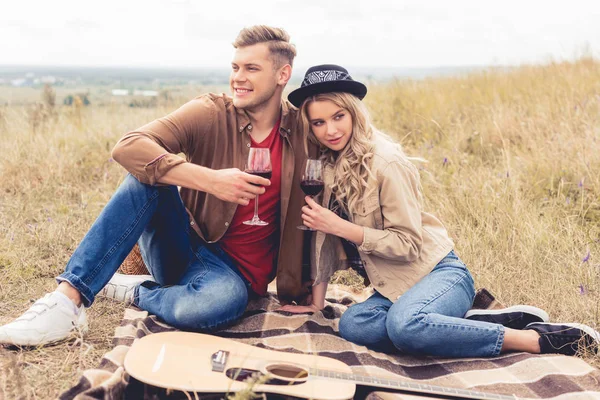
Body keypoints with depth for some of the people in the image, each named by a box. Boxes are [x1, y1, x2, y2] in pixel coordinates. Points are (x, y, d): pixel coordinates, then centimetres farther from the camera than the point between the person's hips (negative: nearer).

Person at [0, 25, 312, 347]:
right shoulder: (211, 113, -8)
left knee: (226, 298, -38)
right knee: (148, 175, -25)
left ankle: (135, 291, -7)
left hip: (233, 272, -1)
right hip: (185, 246, 1)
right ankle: (69, 298, -25)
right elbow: (128, 147, -22)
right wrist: (212, 180, -31)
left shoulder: (302, 130, -5)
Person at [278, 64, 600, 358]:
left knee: (404, 323, -38)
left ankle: (541, 339, -22)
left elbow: (408, 244, -17)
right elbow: (325, 237, 11)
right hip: (395, 285, 6)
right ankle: (470, 321, -11)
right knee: (353, 325, -26)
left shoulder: (385, 162, -16)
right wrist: (316, 302, 9)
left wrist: (339, 226, -21)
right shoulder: (326, 163, 5)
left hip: (438, 272, -6)